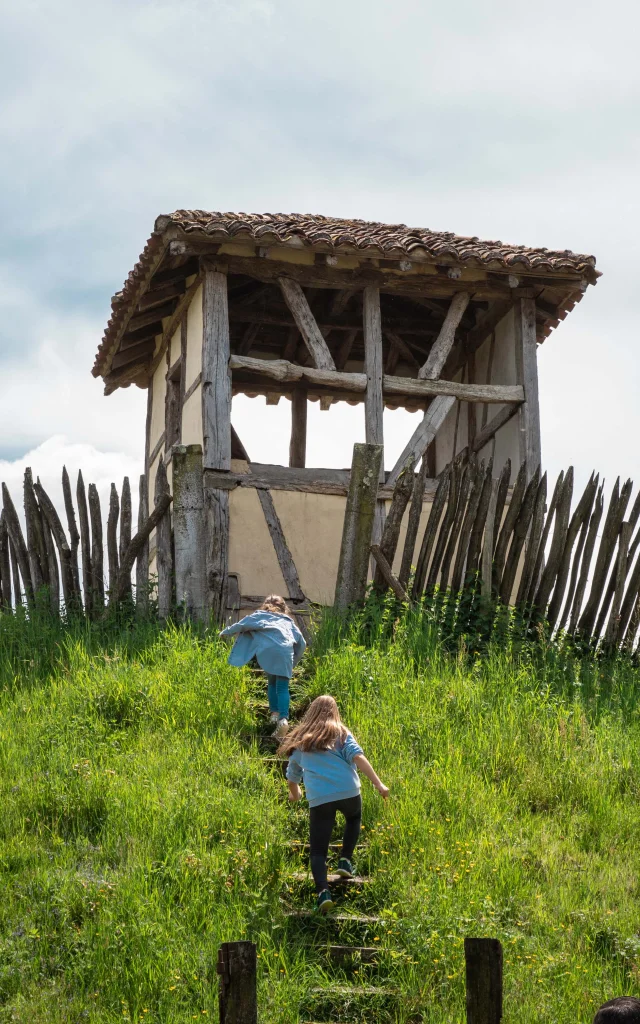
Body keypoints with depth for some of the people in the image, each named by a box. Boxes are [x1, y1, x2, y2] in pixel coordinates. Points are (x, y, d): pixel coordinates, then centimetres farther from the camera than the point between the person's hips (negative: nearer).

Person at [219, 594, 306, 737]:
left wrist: (225, 632, 43)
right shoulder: (288, 621, 32)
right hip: (286, 651, 1)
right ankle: (283, 719, -21)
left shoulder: (260, 616, 27)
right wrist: (294, 660, 38)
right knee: (282, 687, -1)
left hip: (267, 650, -1)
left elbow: (240, 625, 25)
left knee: (272, 682, 21)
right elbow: (301, 643, 27)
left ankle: (274, 713, 9)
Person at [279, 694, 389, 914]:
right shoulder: (340, 733, 11)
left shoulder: (300, 741, 19)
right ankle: (345, 861, 20)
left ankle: (323, 891, -18)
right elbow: (357, 757, -4)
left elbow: (292, 775, 28)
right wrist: (378, 784, -7)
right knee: (353, 818, 34)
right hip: (348, 791, 0)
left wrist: (295, 794, 49)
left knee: (318, 851, 5)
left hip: (319, 798, 0)